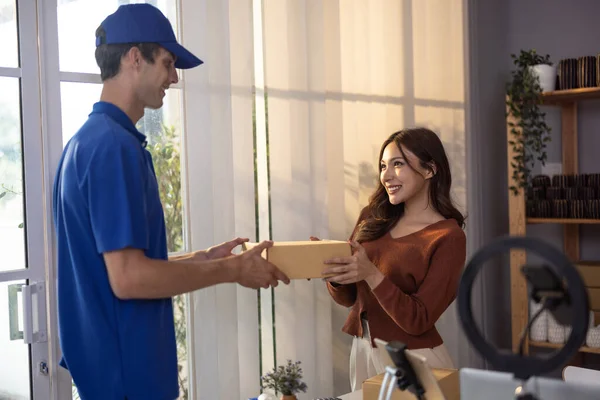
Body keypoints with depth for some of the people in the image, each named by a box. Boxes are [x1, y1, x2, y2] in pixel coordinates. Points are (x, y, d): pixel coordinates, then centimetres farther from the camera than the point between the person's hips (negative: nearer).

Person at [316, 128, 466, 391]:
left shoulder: (447, 237, -13)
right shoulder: (372, 218, 2)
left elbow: (418, 321, -17)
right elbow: (348, 298, 6)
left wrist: (372, 274, -28)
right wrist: (334, 273, -15)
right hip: (362, 351, 5)